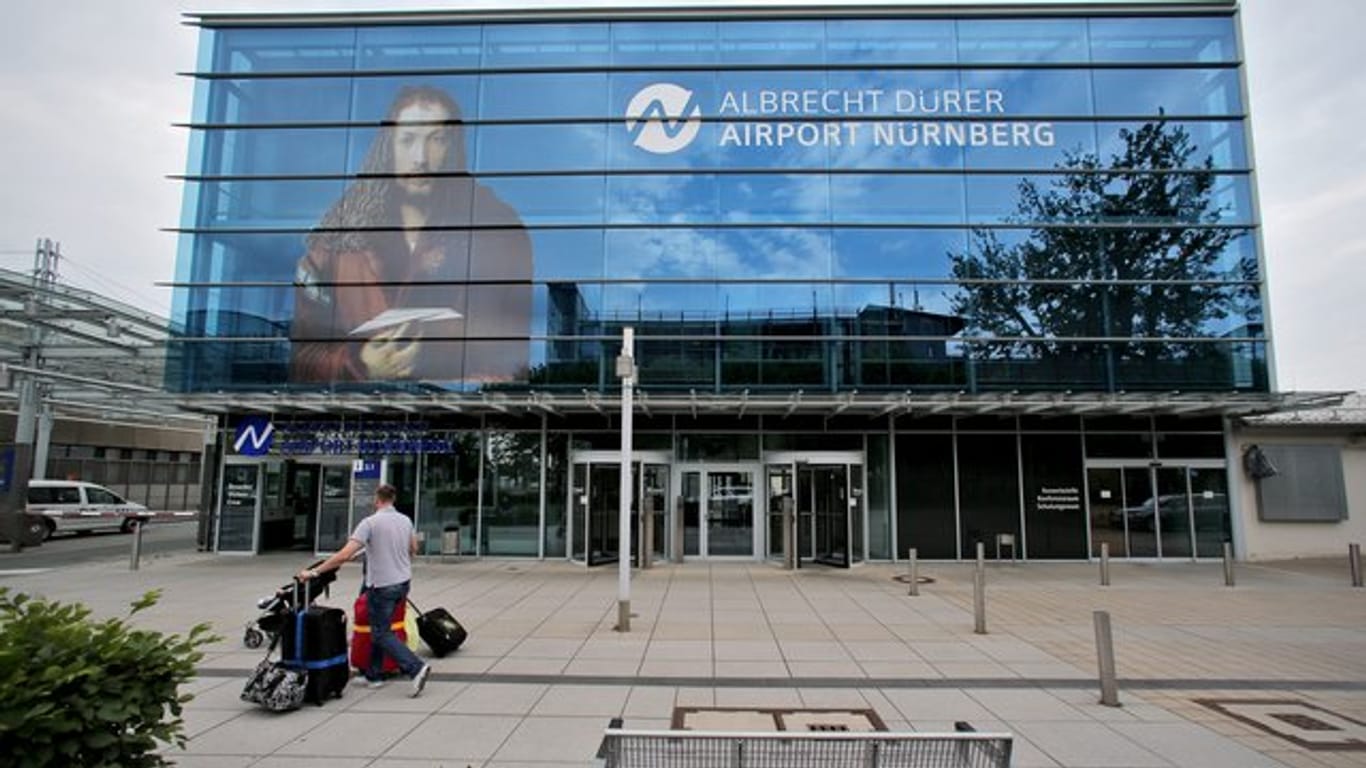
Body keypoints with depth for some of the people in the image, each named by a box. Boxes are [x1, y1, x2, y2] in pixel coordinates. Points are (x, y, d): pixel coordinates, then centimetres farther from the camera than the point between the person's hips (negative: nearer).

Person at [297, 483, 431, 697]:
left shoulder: (370, 523, -16)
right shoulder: (405, 520, 4)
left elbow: (344, 555, -23)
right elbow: (413, 549, 18)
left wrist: (314, 572, -16)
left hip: (382, 585, -7)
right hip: (403, 582, 7)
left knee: (382, 634, 1)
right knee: (380, 628, 21)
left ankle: (416, 667, -13)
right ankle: (374, 675, 27)